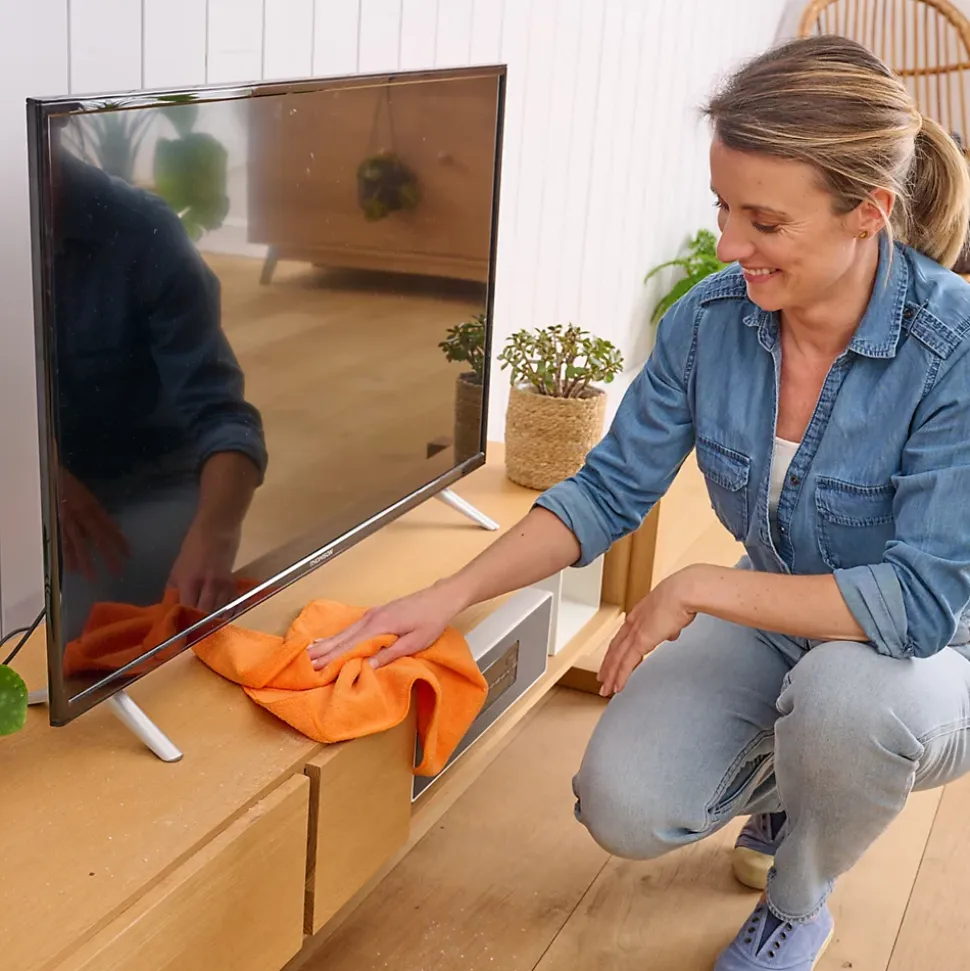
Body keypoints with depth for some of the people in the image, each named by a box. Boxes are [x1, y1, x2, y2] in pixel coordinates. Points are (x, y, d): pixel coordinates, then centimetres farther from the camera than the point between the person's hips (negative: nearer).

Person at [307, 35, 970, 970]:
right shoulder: (710, 320, -14)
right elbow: (608, 491, -7)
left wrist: (697, 588, -28)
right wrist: (447, 597, -18)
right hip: (776, 622, 4)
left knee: (847, 689, -38)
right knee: (625, 807, -17)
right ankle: (789, 786, 20)